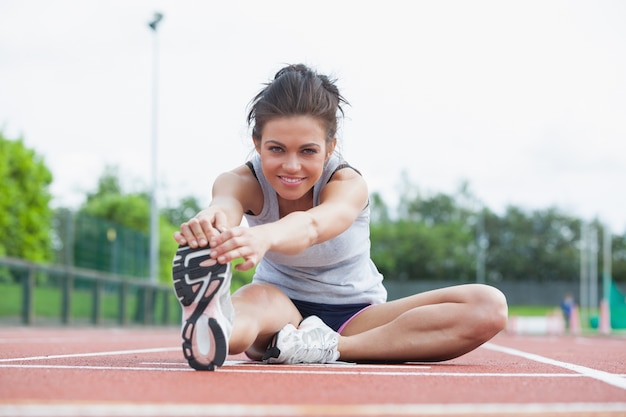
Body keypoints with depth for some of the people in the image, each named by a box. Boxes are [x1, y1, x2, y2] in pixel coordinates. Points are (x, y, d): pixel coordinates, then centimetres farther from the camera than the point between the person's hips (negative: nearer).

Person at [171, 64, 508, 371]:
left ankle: (330, 348, -37)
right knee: (257, 297, -39)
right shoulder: (244, 181, -15)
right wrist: (211, 222, -71)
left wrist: (264, 236, -72)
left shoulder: (348, 184, -21)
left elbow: (312, 225, -47)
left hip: (354, 316, 1)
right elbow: (225, 204, -43)